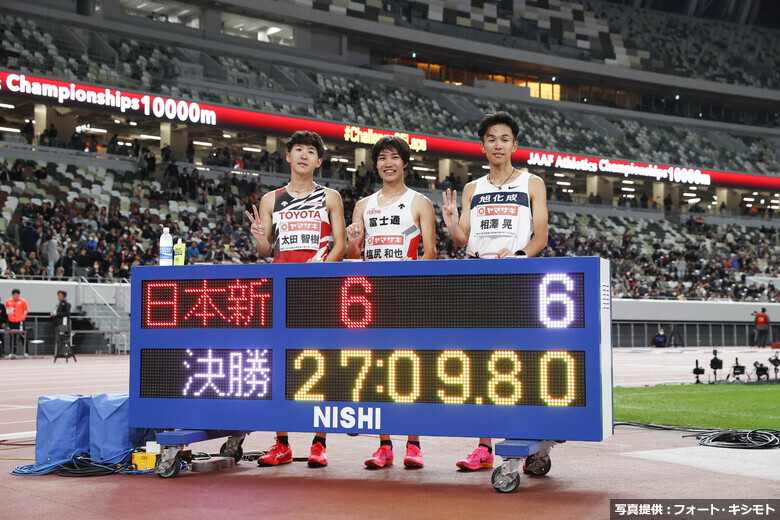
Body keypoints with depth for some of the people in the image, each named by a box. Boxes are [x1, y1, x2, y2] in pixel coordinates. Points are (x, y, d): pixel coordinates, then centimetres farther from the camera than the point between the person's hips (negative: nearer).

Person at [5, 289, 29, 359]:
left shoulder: (23, 301, 0)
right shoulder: (8, 301, 7)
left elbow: (25, 311, 5)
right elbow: (7, 310, 16)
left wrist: (22, 318, -1)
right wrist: (10, 316, 3)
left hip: (20, 321, -3)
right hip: (11, 321, 3)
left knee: (22, 337, -4)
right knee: (13, 337, 6)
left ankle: (25, 352, -1)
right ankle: (12, 353, 10)